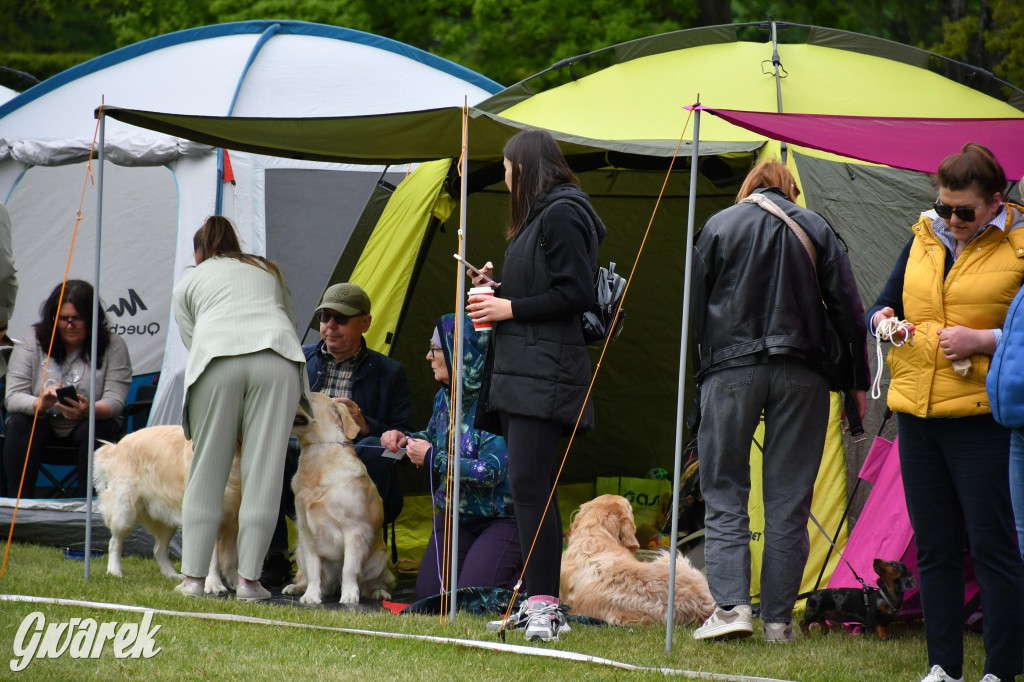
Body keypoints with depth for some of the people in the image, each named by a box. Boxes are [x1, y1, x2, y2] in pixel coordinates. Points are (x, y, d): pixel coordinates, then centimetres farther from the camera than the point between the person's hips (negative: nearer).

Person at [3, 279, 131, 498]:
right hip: (42, 424, 1)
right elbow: (13, 398, -12)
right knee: (18, 424, -29)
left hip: (89, 423, -1)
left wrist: (88, 410, -39)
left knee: (96, 430, -33)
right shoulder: (30, 345, -4)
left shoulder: (113, 346, -6)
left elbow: (115, 401, -15)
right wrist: (40, 404, -36)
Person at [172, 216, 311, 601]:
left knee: (207, 471, 5)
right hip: (277, 359, 1)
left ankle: (193, 576, 4)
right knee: (264, 470, 0)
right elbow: (290, 323, 37)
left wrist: (230, 421, 23)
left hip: (217, 361, -1)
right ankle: (249, 580, -2)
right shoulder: (267, 271, 36)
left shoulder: (188, 285, 28)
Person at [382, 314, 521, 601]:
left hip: (502, 520, -8)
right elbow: (433, 436, 25)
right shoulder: (445, 397, 4)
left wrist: (432, 458, -20)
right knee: (428, 594, -3)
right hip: (455, 516, 8)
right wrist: (405, 439, 2)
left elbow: (491, 471, -28)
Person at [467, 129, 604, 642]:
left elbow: (577, 293, -18)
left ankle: (543, 604, -21)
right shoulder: (539, 217, 22)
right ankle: (541, 605, 12)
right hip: (521, 370, 11)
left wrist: (512, 308, -13)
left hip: (544, 374, -11)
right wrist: (497, 289, 14)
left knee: (528, 482, -17)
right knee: (532, 487, 10)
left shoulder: (562, 215, -9)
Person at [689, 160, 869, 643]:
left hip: (731, 368, -1)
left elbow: (695, 307, 6)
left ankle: (730, 603, -12)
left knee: (724, 494, 4)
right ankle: (779, 617, 4)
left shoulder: (718, 226, 5)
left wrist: (697, 372, 15)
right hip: (801, 375, 1)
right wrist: (857, 380, 11)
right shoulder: (815, 229, 7)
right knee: (789, 501, 5)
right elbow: (847, 309, 6)